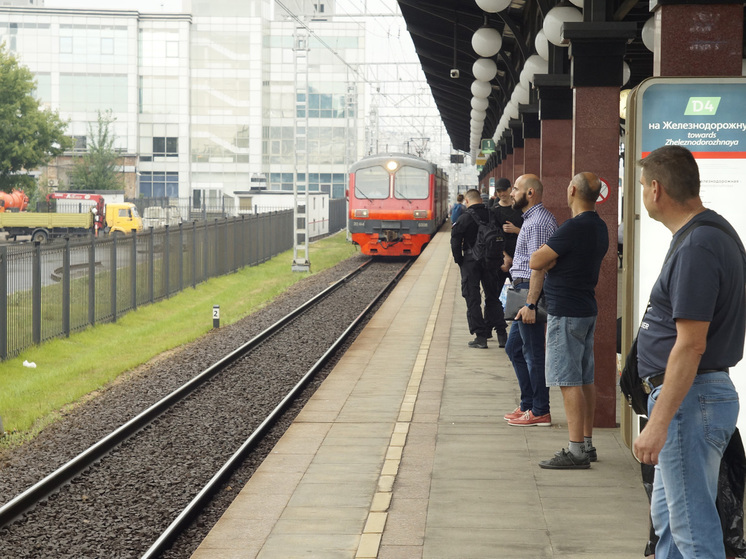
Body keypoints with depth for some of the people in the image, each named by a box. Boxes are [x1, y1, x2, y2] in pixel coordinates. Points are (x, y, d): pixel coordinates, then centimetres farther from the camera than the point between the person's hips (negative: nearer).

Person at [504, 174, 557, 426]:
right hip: (524, 290, 11)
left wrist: (530, 304, -26)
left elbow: (539, 266, -22)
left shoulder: (538, 221, -16)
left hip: (531, 290, -11)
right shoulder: (532, 219, 18)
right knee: (514, 348, 16)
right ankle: (528, 405, 21)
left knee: (532, 352, -5)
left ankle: (540, 412, 1)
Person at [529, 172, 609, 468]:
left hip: (566, 313, -10)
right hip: (587, 309, 10)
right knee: (585, 380, 13)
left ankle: (576, 451, -10)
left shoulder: (573, 228, -20)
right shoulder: (600, 227, 10)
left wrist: (547, 257, 2)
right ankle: (587, 444, 19)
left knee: (569, 382, -9)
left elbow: (536, 261, -17)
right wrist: (555, 258, 4)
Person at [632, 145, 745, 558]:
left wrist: (658, 423, -28)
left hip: (689, 399, -11)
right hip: (689, 395, 11)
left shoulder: (696, 248, -22)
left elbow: (691, 344, -27)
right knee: (667, 514, 21)